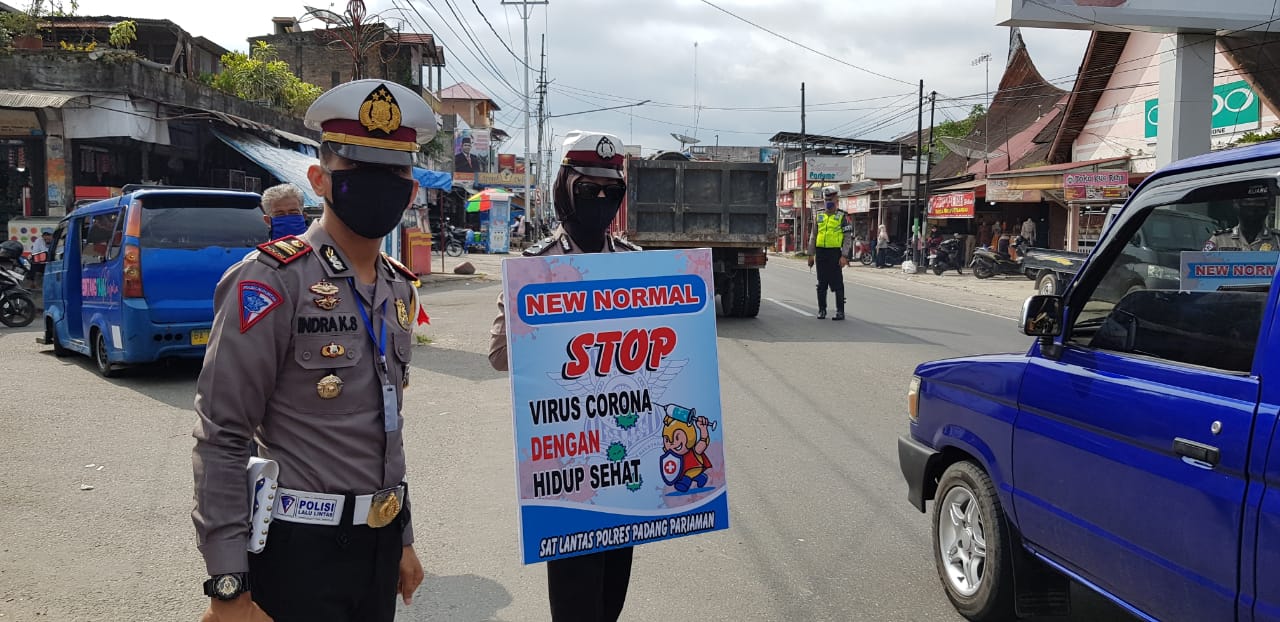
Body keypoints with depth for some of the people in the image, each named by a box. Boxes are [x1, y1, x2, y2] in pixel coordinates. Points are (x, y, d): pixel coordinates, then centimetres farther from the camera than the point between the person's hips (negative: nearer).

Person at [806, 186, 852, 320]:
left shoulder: (841, 217, 1)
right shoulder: (819, 217, 12)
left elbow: (847, 238, -3)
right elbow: (813, 237, 14)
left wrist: (844, 256, -13)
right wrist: (811, 255, 7)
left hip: (835, 252, -4)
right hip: (820, 252, 4)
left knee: (837, 283, -2)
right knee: (822, 283, 8)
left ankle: (840, 311, 3)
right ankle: (822, 310, 16)